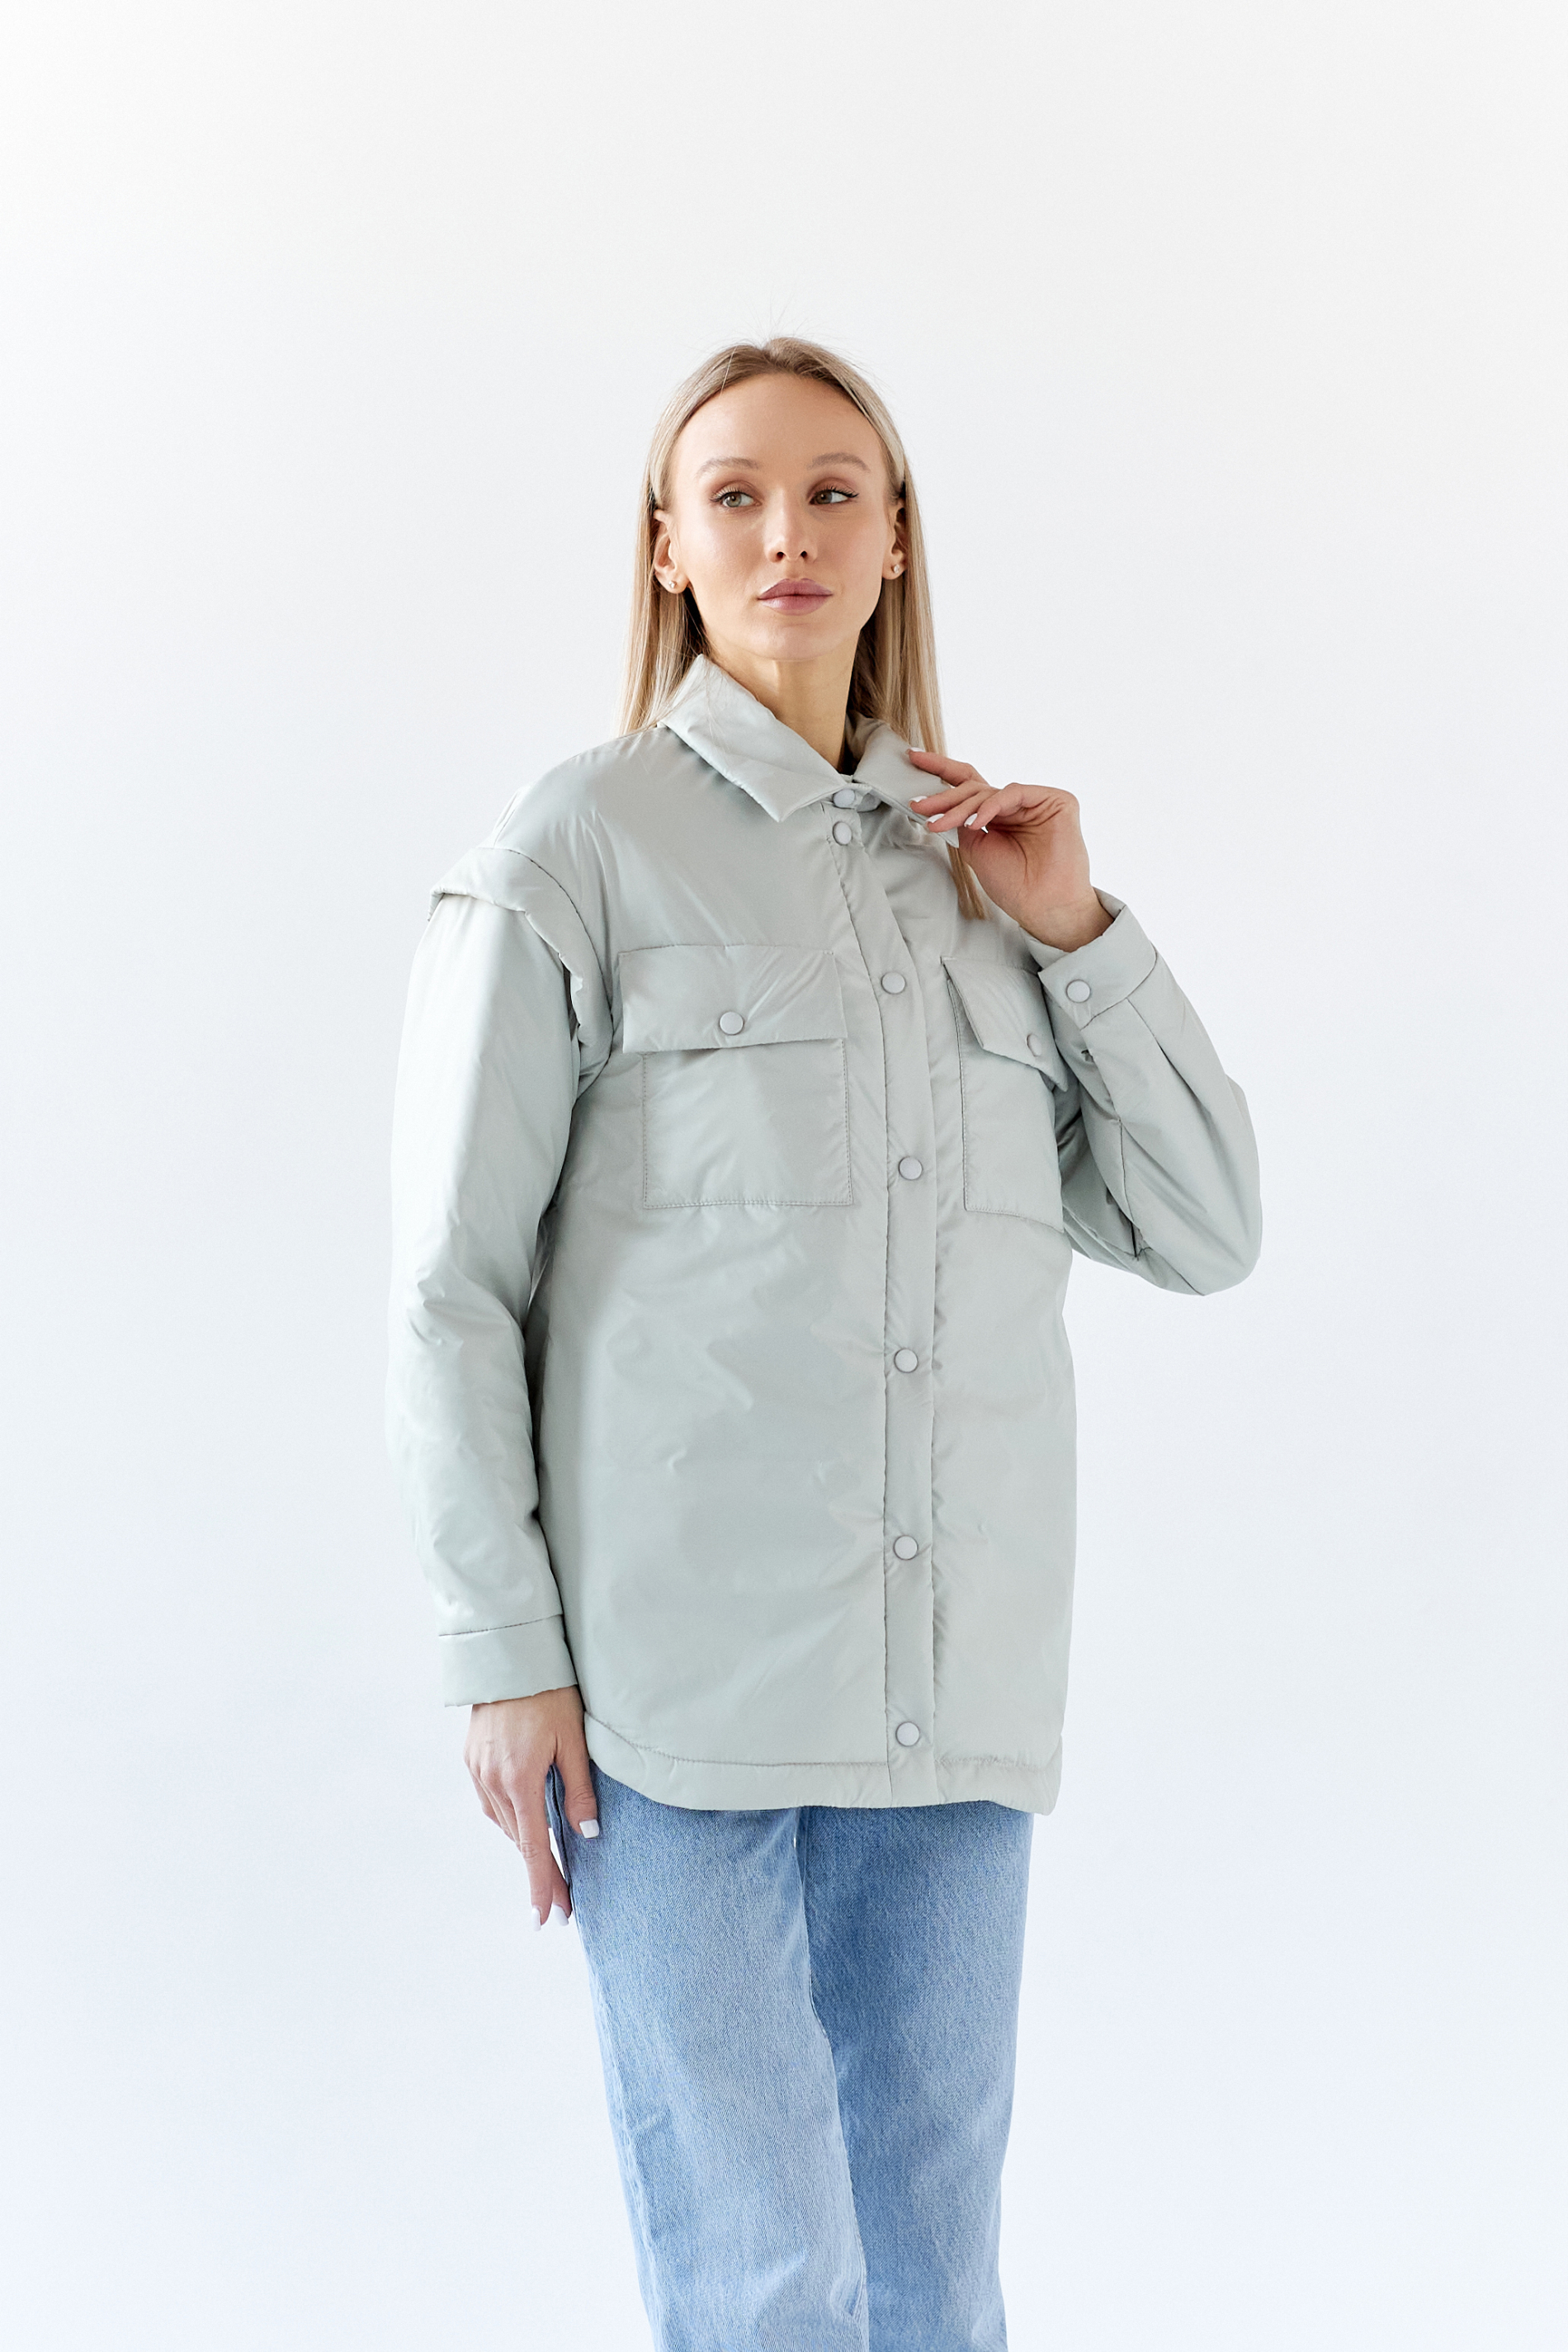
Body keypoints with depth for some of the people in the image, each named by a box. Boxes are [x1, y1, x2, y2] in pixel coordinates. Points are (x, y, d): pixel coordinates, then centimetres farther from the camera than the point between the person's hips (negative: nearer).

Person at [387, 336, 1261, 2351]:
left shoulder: (976, 879, 16)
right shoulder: (578, 852, 1)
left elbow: (1206, 1233, 13)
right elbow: (452, 1287, -1)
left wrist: (1078, 930, 3)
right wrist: (501, 1655, -7)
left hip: (952, 1687, 5)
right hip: (676, 1658, -4)